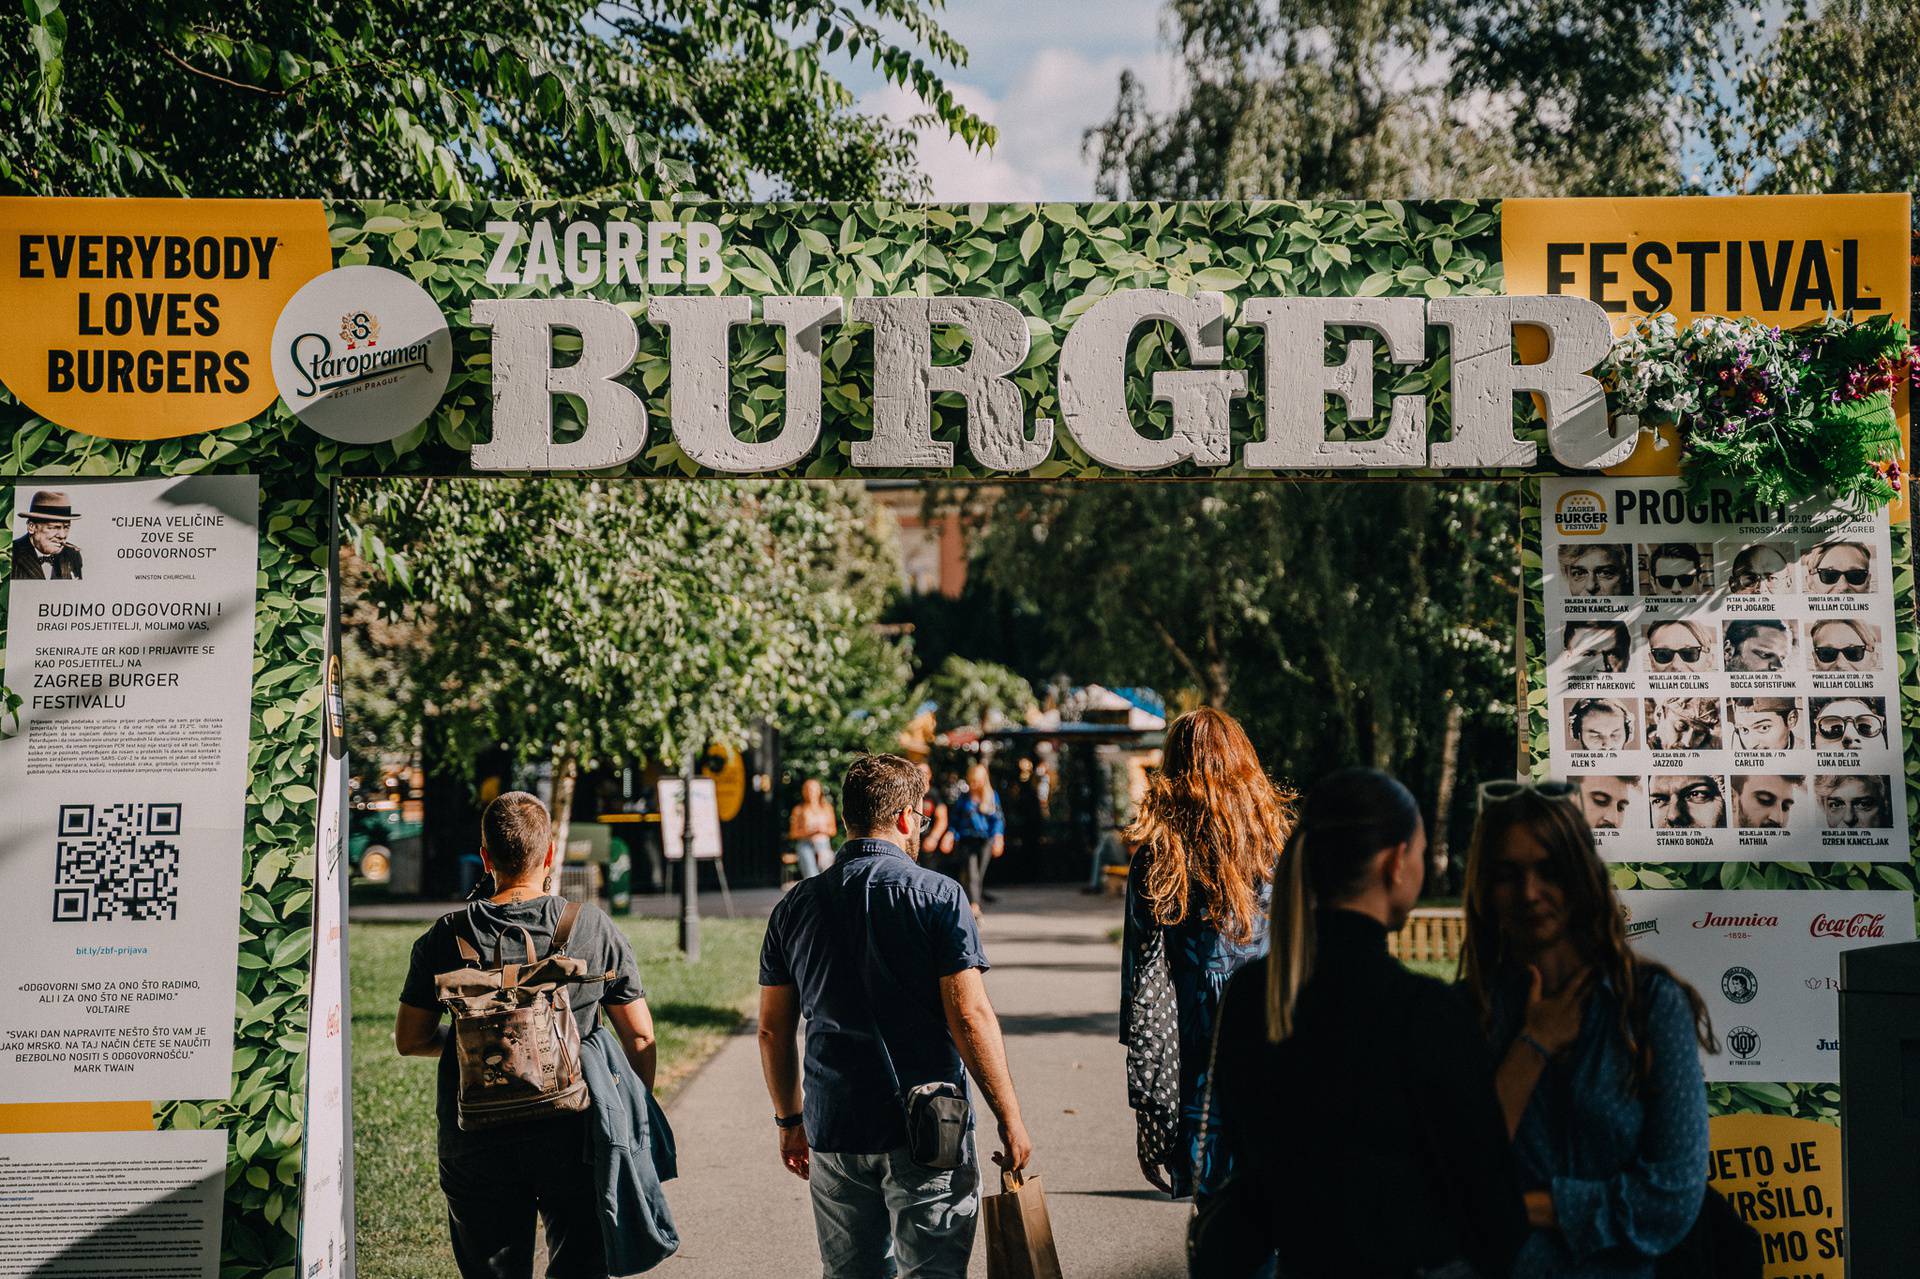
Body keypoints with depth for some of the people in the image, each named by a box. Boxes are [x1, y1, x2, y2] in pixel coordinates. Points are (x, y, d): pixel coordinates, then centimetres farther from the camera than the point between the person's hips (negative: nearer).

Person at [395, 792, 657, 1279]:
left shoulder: (446, 938, -4)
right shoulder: (596, 929, -4)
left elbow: (410, 1040, 3)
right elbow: (639, 1038, 0)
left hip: (474, 1143, 1)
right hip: (571, 1134, 0)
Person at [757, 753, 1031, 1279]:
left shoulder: (795, 907, 5)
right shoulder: (937, 895, -8)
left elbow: (772, 1030, 8)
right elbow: (970, 1017, -13)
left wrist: (789, 1120, 20)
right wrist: (1009, 1119, -6)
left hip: (833, 1136, 4)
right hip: (928, 1133, -4)